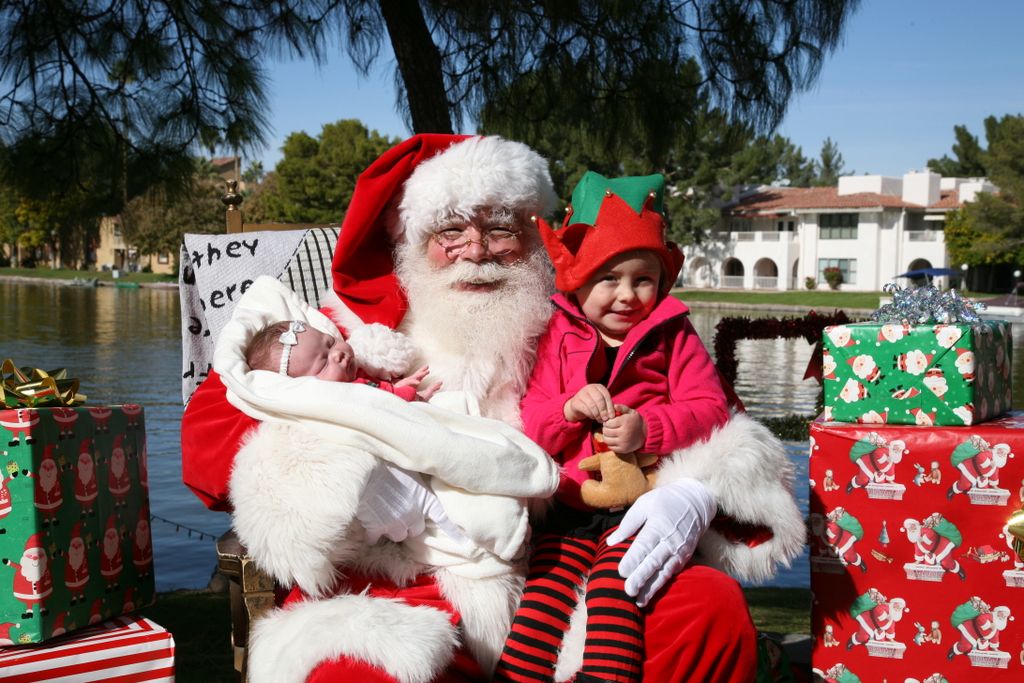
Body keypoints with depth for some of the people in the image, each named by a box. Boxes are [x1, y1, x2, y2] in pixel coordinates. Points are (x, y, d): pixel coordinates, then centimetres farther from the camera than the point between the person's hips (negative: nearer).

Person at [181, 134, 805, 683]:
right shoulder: (350, 334, 10)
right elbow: (209, 429, 3)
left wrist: (686, 495, -9)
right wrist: (349, 481, -14)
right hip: (400, 606, -2)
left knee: (713, 604, -19)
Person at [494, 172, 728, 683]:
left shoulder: (672, 335, 6)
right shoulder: (559, 339, 10)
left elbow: (710, 410, -2)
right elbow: (531, 425, 6)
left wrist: (649, 429, -19)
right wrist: (569, 409, -15)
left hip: (646, 504, -2)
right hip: (573, 504, 3)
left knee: (613, 585, -24)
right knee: (542, 591, -14)